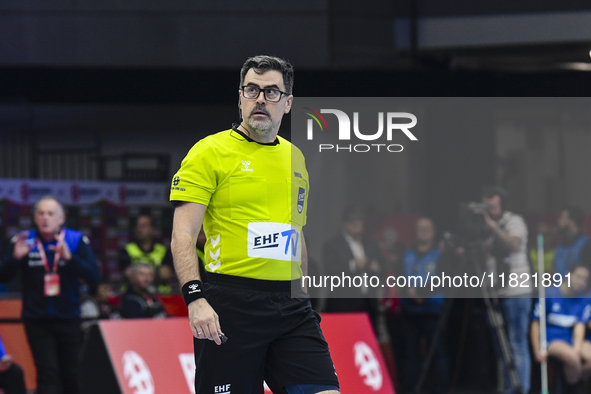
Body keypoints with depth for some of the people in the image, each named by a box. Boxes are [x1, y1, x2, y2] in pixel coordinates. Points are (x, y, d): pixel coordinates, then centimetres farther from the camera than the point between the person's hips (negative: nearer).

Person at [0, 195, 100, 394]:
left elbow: (93, 276, -13)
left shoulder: (76, 240, -4)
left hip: (68, 318, 1)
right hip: (37, 320, -1)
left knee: (71, 375, 7)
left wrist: (69, 258, -29)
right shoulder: (24, 241, -2)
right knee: (47, 373, -10)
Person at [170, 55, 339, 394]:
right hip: (231, 305, -5)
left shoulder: (295, 158, 17)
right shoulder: (210, 153, -2)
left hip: (289, 302, 5)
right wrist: (195, 297, -21)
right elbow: (183, 236, -9)